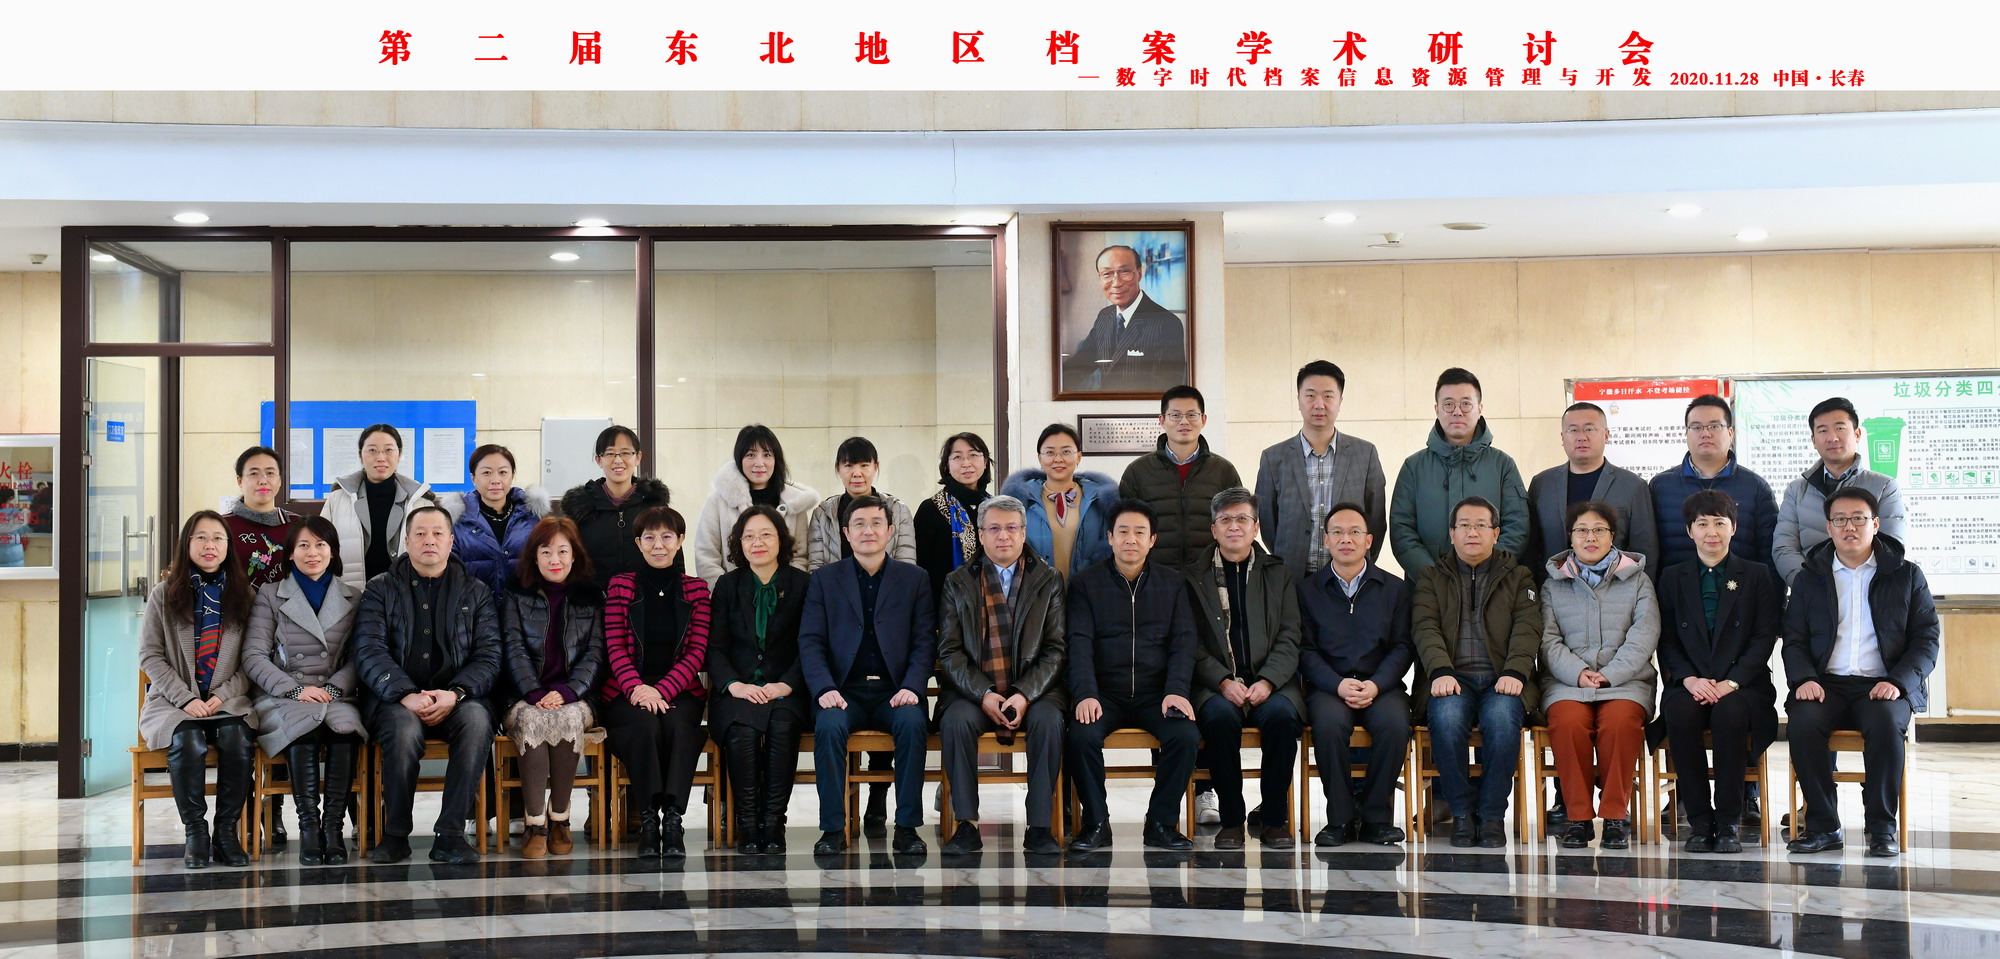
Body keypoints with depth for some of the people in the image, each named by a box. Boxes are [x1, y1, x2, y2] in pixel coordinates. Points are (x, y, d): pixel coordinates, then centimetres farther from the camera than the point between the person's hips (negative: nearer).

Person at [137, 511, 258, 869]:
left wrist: (223, 695, -10)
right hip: (173, 701, -1)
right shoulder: (164, 593, 8)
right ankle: (195, 833, -18)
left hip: (228, 701, 1)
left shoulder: (242, 594, 10)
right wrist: (186, 698, -11)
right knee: (189, 742, -33)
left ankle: (227, 832, -18)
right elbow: (150, 656, 2)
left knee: (238, 740, -32)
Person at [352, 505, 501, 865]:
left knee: (477, 718, -34)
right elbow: (369, 653, -2)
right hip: (394, 700, -1)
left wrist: (455, 694, -16)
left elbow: (489, 656, 4)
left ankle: (450, 834, -29)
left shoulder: (476, 593, 15)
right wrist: (407, 696, -19)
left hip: (455, 699, 1)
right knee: (405, 727, -36)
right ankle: (395, 834, -19)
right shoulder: (379, 590, 12)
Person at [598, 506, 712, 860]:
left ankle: (673, 819, -36)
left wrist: (661, 690, -13)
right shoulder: (620, 586, 10)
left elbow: (697, 652, 4)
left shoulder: (696, 589, 12)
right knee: (644, 725, -34)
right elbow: (615, 648, 2)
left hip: (679, 689, 1)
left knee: (679, 725, -34)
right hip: (627, 691, 0)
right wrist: (637, 688, -17)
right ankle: (648, 820, -32)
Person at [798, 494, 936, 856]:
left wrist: (912, 687, -13)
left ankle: (907, 826, -24)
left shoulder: (913, 579, 13)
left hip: (894, 691, 0)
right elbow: (810, 641, 4)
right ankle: (833, 829, -24)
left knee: (913, 724, -32)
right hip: (844, 692, 0)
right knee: (829, 726, -32)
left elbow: (925, 642, 5)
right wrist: (824, 688, -13)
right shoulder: (824, 579, 12)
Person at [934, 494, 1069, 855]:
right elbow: (949, 650, 3)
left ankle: (1040, 826, -26)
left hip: (1034, 690, 0)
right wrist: (983, 695, -13)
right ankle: (966, 825, -25)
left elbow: (1056, 649, 3)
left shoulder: (1048, 581, 11)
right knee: (955, 721, -31)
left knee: (1048, 720, -32)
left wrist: (1025, 695, -13)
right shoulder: (957, 583, 11)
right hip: (973, 690, 0)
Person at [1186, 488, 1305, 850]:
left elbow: (1289, 640, 5)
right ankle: (1231, 819, -18)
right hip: (1217, 686, -1)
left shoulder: (1280, 575, 15)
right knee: (1220, 715, -34)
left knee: (1281, 714, -32)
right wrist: (1224, 682, -14)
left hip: (1270, 684, 1)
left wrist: (1267, 682, -13)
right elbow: (1193, 644, 2)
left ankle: (1275, 819, -17)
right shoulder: (1193, 577, 11)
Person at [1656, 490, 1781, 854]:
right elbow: (1666, 641, 8)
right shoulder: (1673, 578, 15)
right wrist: (1689, 679, -11)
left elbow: (1764, 638, 1)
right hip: (1689, 685, 1)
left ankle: (1729, 821, -24)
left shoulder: (1757, 576, 10)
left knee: (1731, 712, -36)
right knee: (1681, 712, -34)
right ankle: (1699, 820, -23)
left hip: (1742, 685, -1)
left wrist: (1731, 682, -14)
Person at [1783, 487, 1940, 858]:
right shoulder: (1809, 578, 16)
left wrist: (1899, 681, -11)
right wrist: (1804, 679, -10)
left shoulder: (1906, 575, 12)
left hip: (1883, 686, -1)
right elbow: (1794, 639, 11)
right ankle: (1823, 826, -21)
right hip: (1826, 684, 1)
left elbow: (1927, 639, 6)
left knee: (1886, 722, -35)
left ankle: (1883, 828, -22)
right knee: (1801, 721, -31)